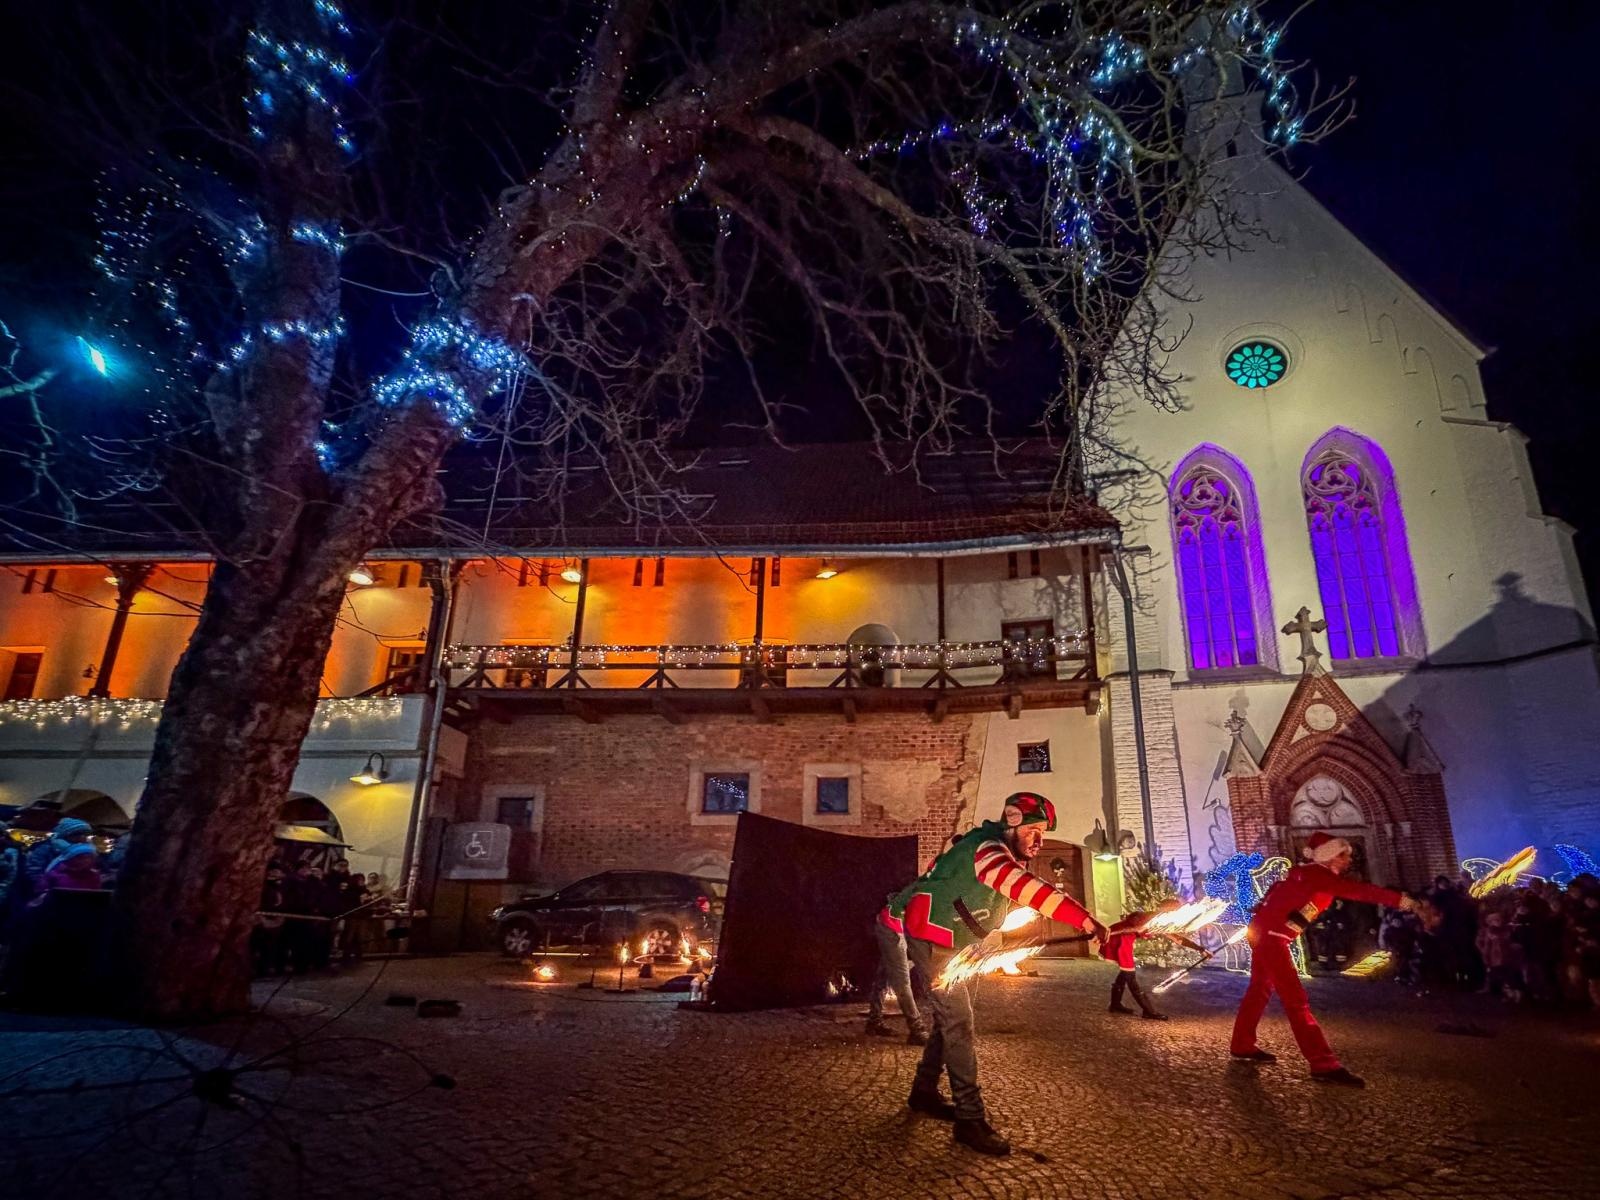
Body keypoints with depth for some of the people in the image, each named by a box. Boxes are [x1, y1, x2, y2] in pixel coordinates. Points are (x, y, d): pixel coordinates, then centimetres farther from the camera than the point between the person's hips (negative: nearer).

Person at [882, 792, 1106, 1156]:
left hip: (958, 944, 10)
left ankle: (924, 1092, 32)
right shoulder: (988, 850, -31)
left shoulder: (1011, 858, 4)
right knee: (958, 1023, -10)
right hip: (930, 939, -10)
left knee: (951, 1019, 17)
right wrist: (1087, 922, -50)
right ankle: (970, 1120, -4)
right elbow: (1029, 890, -44)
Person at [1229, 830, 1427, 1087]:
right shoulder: (1317, 875, -16)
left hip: (1265, 931, 10)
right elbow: (1360, 891, -23)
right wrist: (1406, 902, -26)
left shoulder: (1312, 874, 13)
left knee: (1260, 989, 19)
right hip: (1271, 935, -10)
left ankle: (1242, 1045, 29)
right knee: (1295, 998, -9)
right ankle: (1324, 1065, -9)